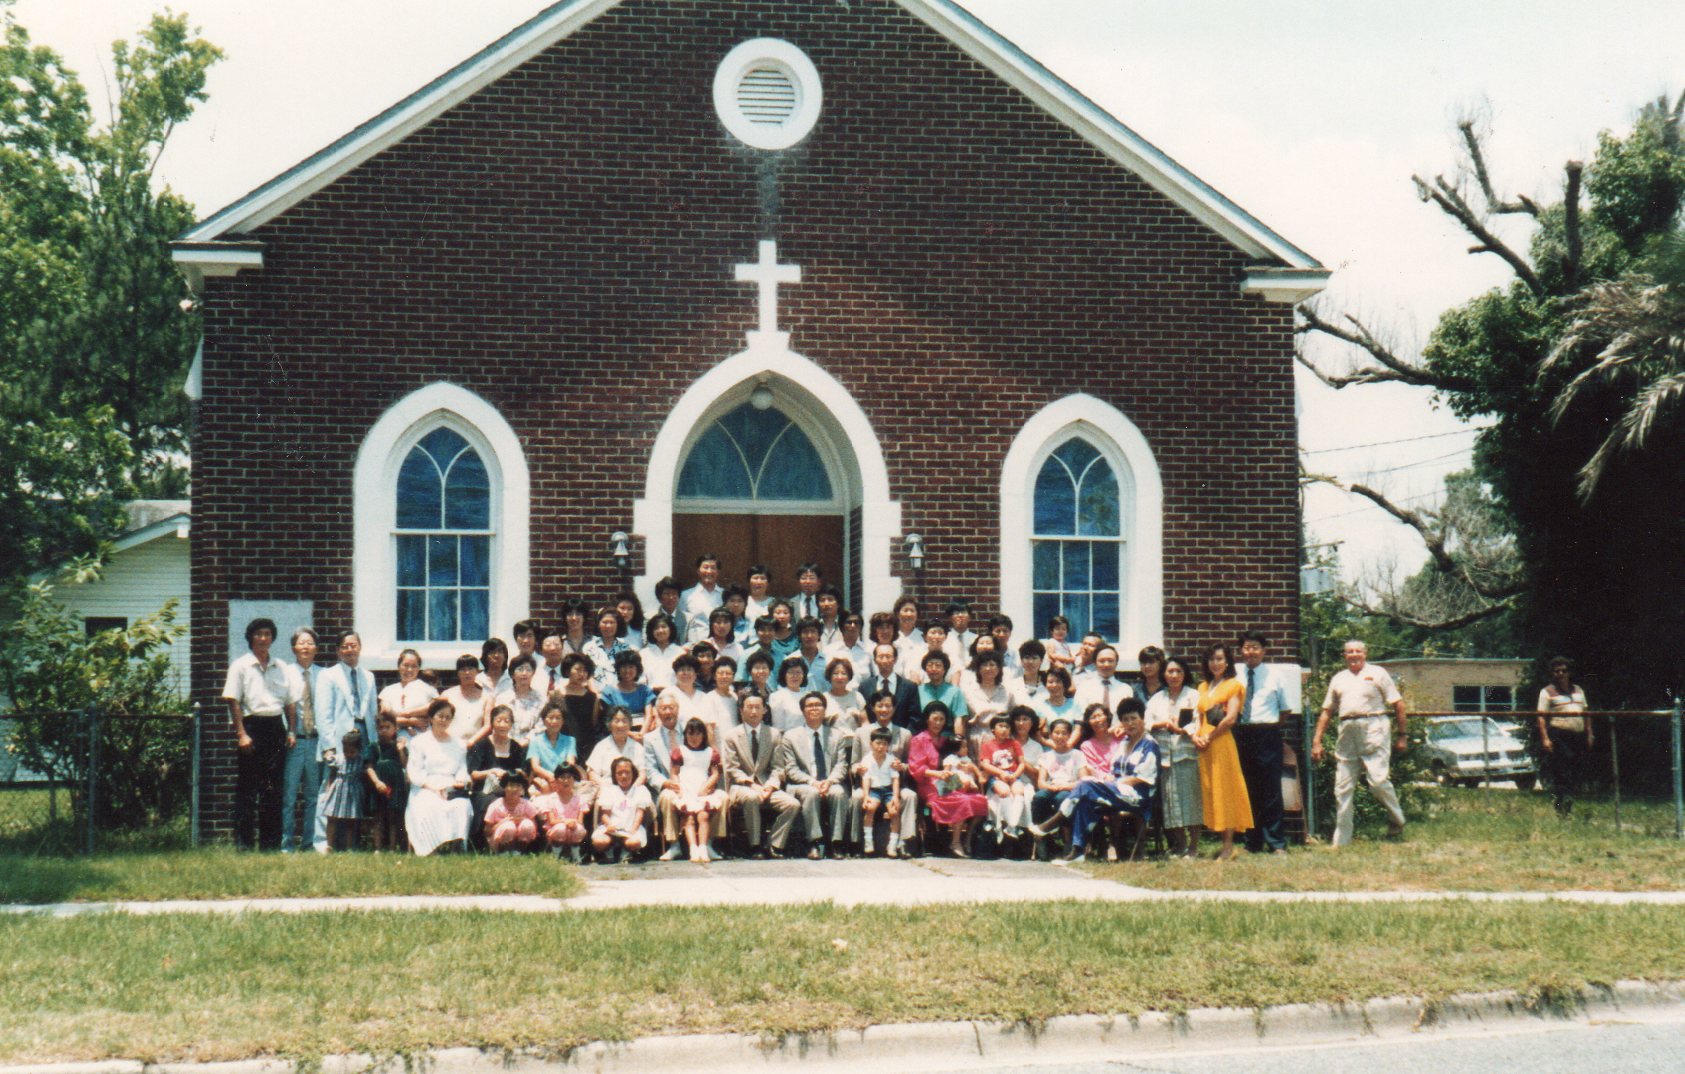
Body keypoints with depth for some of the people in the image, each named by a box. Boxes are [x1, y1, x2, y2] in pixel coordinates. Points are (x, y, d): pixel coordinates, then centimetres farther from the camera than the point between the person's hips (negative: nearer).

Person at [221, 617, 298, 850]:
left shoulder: (281, 668, 14)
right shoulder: (241, 666, 1)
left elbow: (291, 702, 16)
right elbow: (233, 701, -4)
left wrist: (291, 731, 6)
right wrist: (241, 734, -12)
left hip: (275, 727, 4)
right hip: (251, 726, -4)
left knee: (273, 788, 5)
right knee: (247, 788, -5)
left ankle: (271, 842, 10)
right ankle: (243, 842, -3)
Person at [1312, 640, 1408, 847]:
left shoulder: (1377, 673, 8)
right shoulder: (1338, 679, 19)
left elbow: (1398, 704, 4)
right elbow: (1327, 711, 19)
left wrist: (1402, 735, -3)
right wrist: (1316, 742, 11)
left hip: (1372, 730, -4)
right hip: (1346, 732, 4)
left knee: (1379, 781, -14)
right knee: (1342, 788, 3)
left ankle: (1396, 821, 11)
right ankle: (1341, 840, 7)